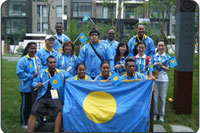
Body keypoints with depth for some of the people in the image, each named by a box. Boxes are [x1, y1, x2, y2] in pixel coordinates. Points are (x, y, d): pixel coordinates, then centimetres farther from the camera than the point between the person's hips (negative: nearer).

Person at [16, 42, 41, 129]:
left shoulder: (37, 59, 7)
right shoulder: (23, 60, -14)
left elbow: (40, 70, 17)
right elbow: (19, 73, -19)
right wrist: (32, 76, -20)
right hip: (26, 87, -7)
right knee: (26, 105, 5)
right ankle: (24, 123, 21)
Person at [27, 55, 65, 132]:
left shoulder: (61, 73, 15)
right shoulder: (42, 72, 14)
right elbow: (34, 82, 14)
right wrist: (36, 85, -7)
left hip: (55, 98, 0)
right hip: (42, 97, 1)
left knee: (59, 111, -27)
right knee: (33, 112, -20)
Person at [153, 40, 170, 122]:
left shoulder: (167, 57, 4)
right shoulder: (154, 56, 8)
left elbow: (168, 69, 4)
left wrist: (162, 66, -13)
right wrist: (154, 64, -7)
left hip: (164, 79, -1)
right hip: (155, 78, 1)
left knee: (163, 97, 2)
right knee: (155, 96, 1)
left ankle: (162, 114, 14)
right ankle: (155, 113, 14)